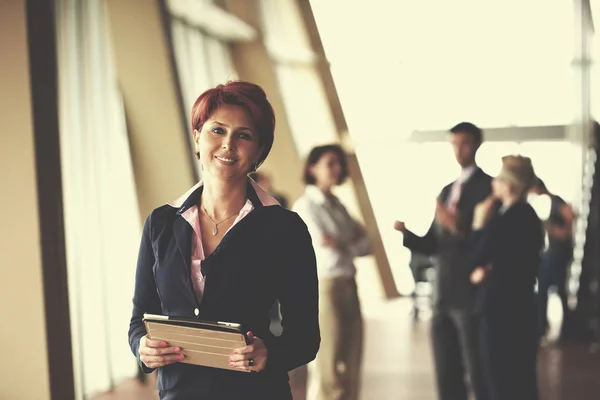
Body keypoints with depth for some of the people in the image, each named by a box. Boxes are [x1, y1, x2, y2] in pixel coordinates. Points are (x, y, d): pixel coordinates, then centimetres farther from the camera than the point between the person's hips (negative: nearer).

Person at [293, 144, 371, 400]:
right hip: (324, 289, -8)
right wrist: (352, 243, 2)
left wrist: (342, 246, -7)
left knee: (350, 373, 9)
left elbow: (365, 245, 10)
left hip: (348, 289, 8)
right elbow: (329, 256, -16)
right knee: (327, 373, -5)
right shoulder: (305, 206, -9)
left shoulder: (336, 205, 15)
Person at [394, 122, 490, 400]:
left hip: (472, 296, -7)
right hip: (443, 297, 7)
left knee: (479, 375, -3)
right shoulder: (446, 191, 17)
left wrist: (461, 228, -28)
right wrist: (406, 233, -2)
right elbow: (434, 245, 15)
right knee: (447, 377, 10)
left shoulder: (489, 187, -5)